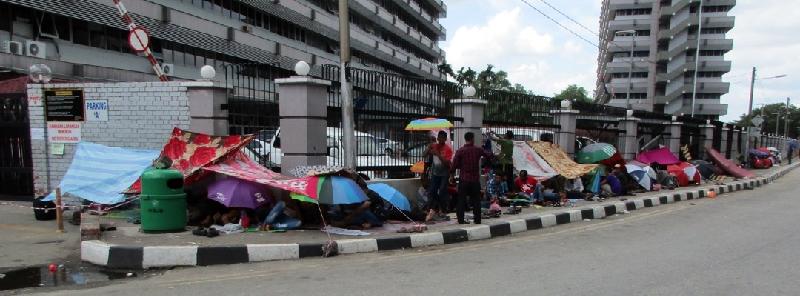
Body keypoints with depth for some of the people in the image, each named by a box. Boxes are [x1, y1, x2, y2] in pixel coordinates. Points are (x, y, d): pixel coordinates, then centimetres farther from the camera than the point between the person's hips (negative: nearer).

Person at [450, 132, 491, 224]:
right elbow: (488, 155, 16)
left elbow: (454, 164, -7)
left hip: (464, 179, -1)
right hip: (475, 179, 1)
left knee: (462, 199, 6)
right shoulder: (478, 149, -1)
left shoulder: (460, 151, -7)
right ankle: (477, 219, 13)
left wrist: (451, 175, 8)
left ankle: (461, 219, 6)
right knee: (476, 200, 10)